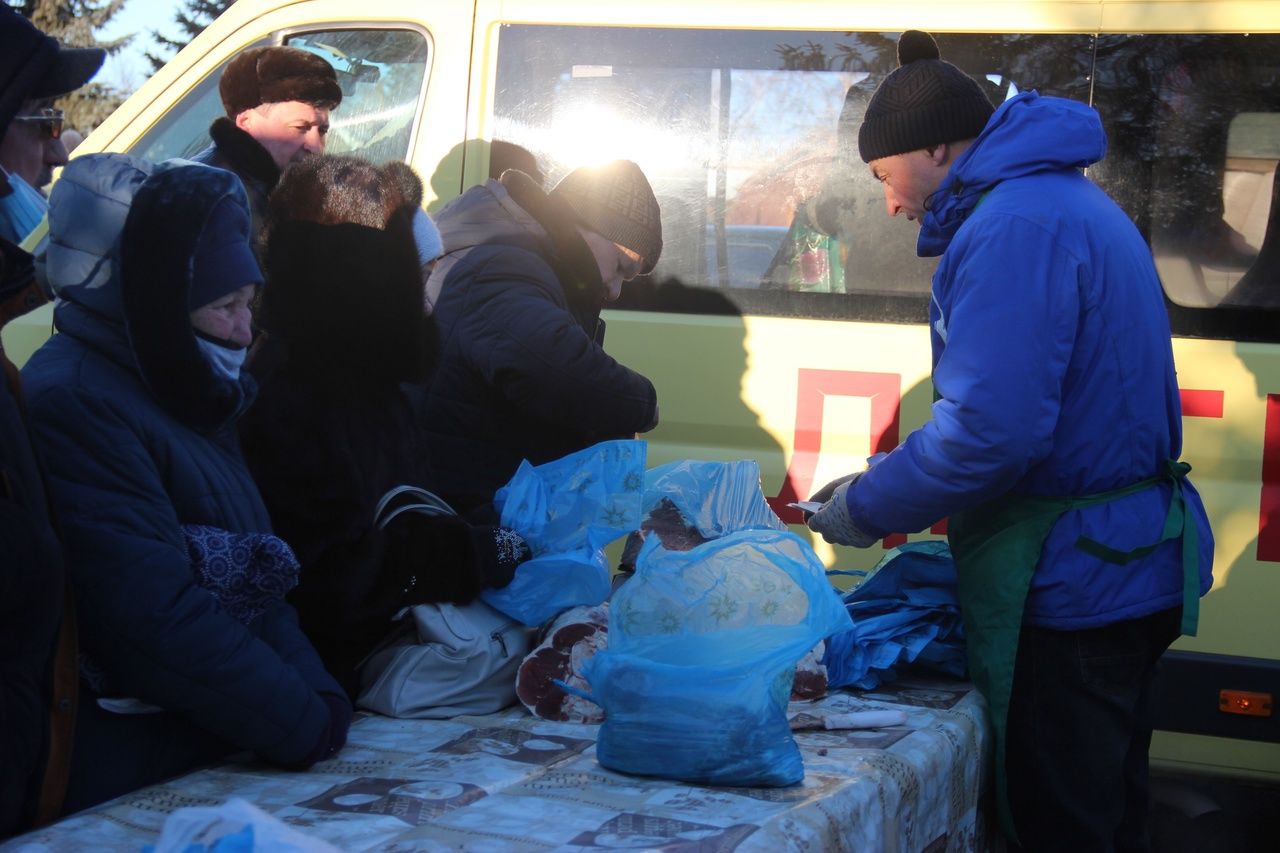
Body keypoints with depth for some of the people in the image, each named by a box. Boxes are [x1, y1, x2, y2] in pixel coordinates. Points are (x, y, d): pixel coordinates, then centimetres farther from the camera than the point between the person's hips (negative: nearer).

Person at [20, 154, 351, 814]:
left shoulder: (176, 395, 12)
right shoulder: (75, 408, -18)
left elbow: (257, 580, 12)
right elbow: (156, 621, -24)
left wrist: (322, 699, -3)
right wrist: (310, 726, -15)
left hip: (215, 759, 9)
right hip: (128, 790, -9)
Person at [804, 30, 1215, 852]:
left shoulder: (1014, 228, -19)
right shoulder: (1067, 201, 15)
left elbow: (990, 429, -27)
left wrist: (866, 508, -12)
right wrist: (886, 489, 16)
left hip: (1072, 583, -11)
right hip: (1124, 567, 11)